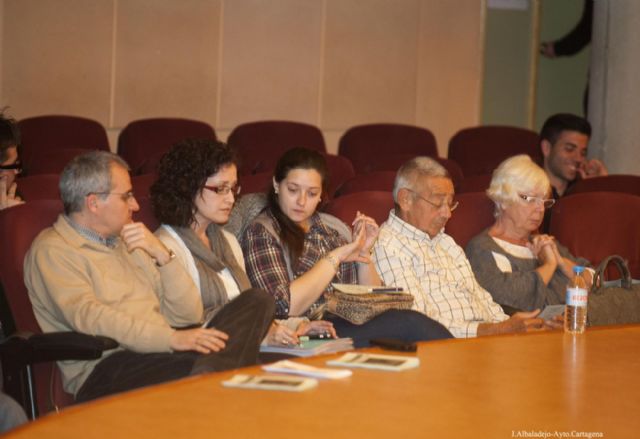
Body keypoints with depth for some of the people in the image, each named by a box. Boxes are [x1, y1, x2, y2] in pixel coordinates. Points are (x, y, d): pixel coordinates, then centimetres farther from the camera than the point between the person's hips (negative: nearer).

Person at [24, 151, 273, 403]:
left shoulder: (126, 243, 25)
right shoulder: (51, 250, 2)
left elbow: (188, 315, 18)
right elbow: (89, 318, -17)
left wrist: (162, 254, 3)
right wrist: (172, 338, -26)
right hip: (107, 367, -8)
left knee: (257, 302, -14)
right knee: (203, 369, -40)